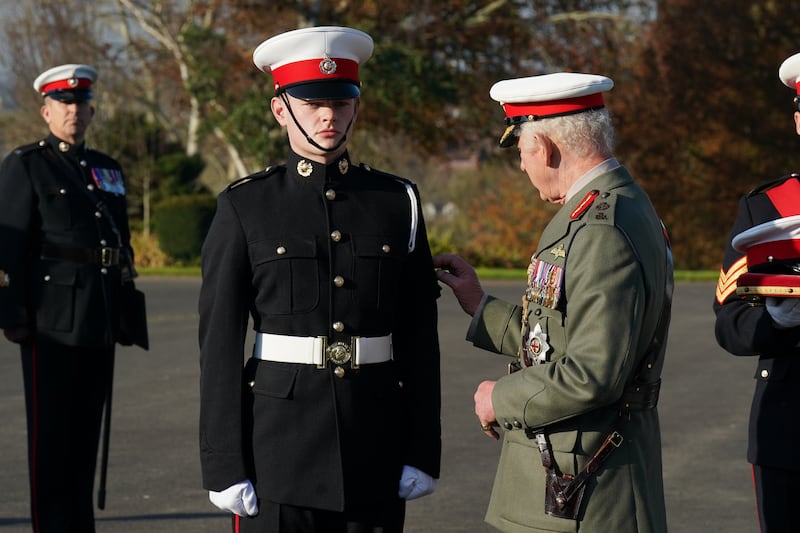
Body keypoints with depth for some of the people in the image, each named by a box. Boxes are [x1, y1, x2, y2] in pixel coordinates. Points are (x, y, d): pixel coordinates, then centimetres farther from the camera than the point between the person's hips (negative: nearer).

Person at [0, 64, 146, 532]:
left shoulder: (109, 169, 17)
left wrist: (126, 314, 16)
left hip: (99, 322, 6)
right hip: (51, 322, -6)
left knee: (87, 429, 10)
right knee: (50, 434, -2)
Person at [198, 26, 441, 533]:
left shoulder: (398, 201, 6)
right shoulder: (245, 207, -1)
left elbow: (420, 335, 6)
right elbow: (220, 344, -3)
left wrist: (423, 451, 2)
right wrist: (224, 466, -7)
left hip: (375, 447, 2)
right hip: (279, 446, -2)